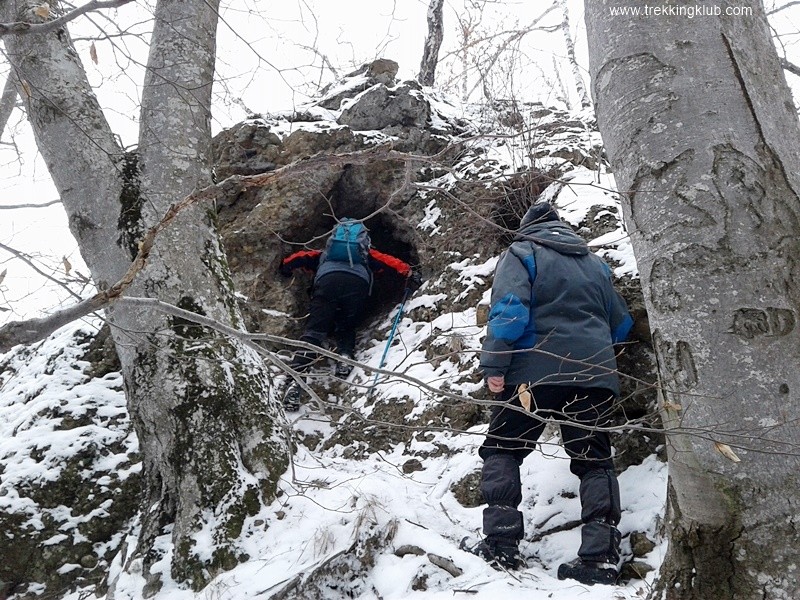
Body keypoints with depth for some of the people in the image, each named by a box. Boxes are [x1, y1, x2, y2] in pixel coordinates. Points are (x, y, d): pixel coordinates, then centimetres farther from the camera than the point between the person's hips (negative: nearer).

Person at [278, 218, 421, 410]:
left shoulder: (324, 255, 43)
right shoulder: (368, 255, 40)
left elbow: (302, 257, 29)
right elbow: (391, 263, 23)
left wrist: (285, 268, 41)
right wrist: (411, 277, 14)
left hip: (327, 280, 0)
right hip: (358, 284, 0)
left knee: (314, 331, -7)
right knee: (346, 328, 23)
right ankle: (346, 356, -7)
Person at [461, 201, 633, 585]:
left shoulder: (521, 254, 6)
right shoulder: (595, 263, 23)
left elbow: (509, 310, -11)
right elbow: (621, 324, 27)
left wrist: (494, 366, -12)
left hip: (536, 371, -4)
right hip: (595, 374, 5)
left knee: (502, 450, 6)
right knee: (595, 461, 10)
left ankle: (501, 544, -3)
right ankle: (600, 556, 0)